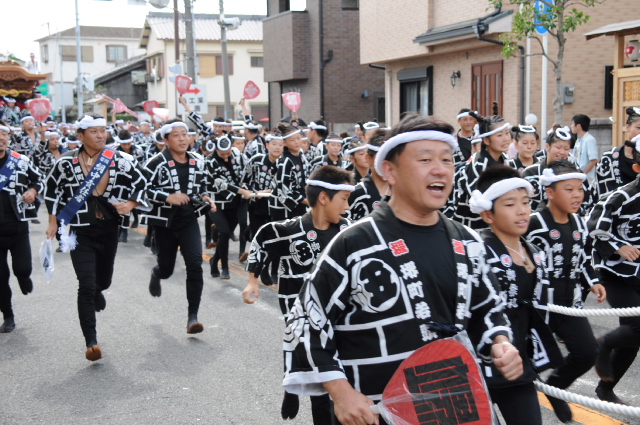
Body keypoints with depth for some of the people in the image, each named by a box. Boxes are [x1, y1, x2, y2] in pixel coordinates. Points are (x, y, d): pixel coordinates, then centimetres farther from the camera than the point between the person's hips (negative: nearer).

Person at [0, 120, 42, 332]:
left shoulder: (22, 161, -2)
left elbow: (37, 179, 12)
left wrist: (32, 191, -7)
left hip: (19, 228, 0)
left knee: (22, 269, -4)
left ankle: (23, 278, 35)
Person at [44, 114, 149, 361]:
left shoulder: (120, 160, -5)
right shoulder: (67, 163, -7)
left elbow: (141, 183, 5)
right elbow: (51, 190, 8)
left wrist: (130, 204, -12)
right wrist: (53, 222, 7)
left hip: (109, 229, 3)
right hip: (80, 231, -2)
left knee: (103, 280, 19)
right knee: (86, 286, -12)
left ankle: (96, 292, 58)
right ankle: (91, 342, -7)